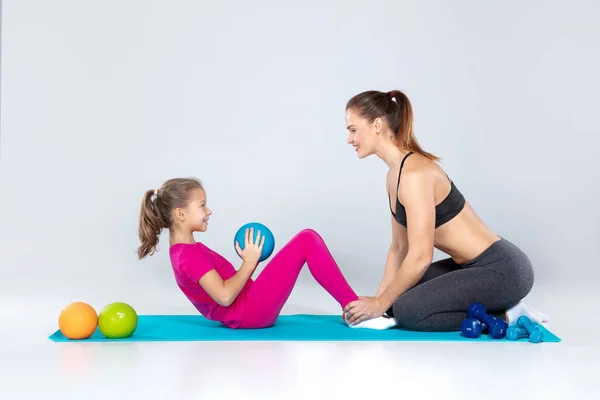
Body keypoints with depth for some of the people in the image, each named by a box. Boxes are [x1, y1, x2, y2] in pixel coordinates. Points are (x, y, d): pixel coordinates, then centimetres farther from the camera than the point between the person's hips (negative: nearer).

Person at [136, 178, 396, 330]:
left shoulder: (185, 250, 16)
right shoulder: (189, 255, -16)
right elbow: (224, 296, -24)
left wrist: (248, 261, 8)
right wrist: (249, 263, -14)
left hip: (251, 309, 11)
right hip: (250, 313, -11)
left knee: (306, 238, 12)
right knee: (307, 241, -13)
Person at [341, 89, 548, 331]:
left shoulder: (415, 174, -22)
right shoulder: (395, 175, 7)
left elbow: (420, 257, -24)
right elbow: (399, 247, 14)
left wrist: (381, 304, -13)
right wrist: (379, 298, 8)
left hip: (503, 269, -10)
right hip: (477, 265, 10)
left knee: (407, 310, -20)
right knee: (398, 296, 14)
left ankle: (504, 317, -5)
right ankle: (487, 307, 12)